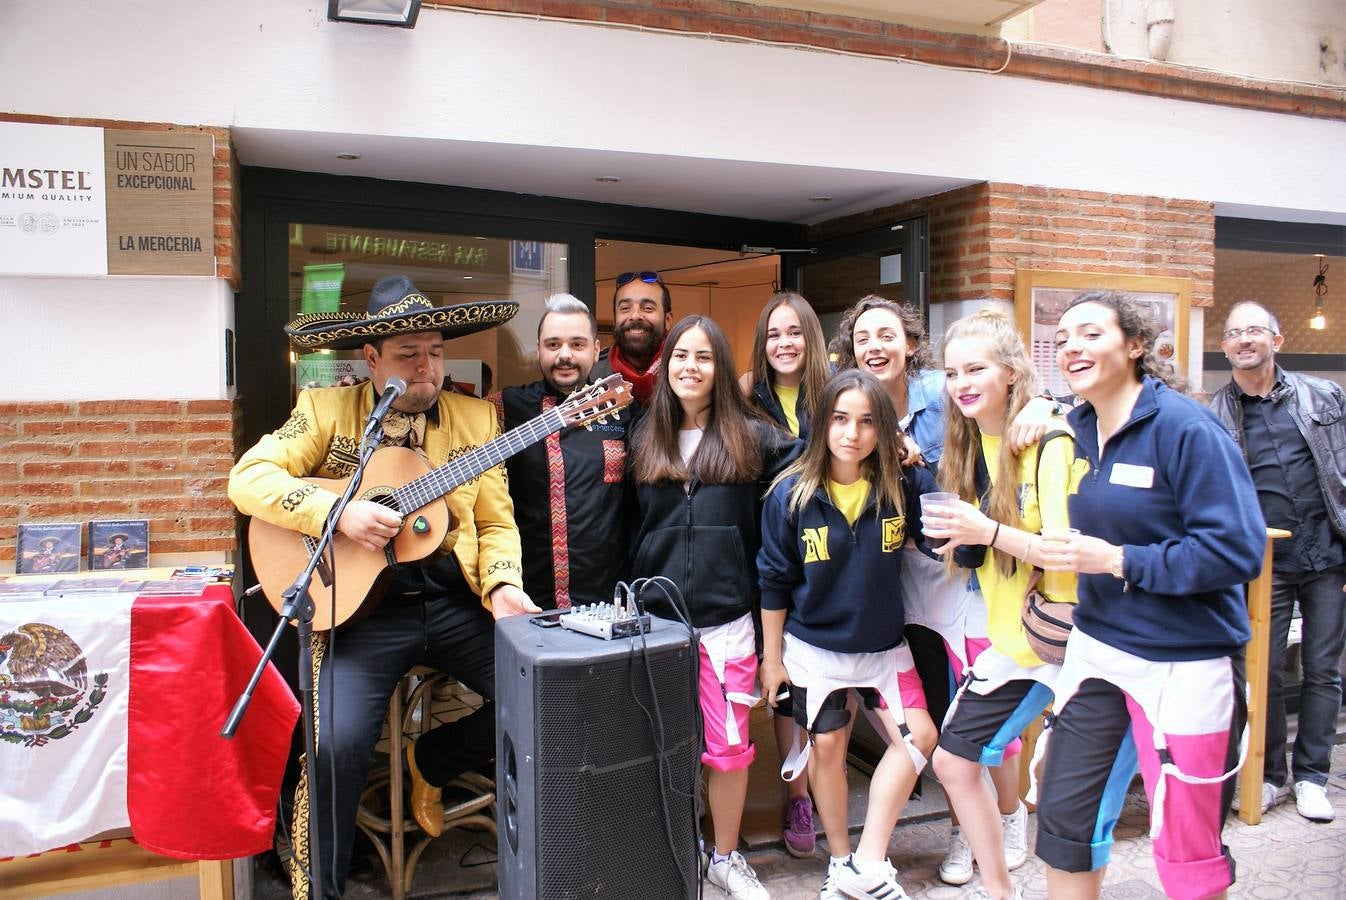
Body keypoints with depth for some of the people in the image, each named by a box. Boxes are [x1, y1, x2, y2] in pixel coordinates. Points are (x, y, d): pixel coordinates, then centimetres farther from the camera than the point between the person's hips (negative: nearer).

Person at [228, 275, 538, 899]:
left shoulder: (476, 417, 9)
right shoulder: (326, 409, 3)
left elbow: (495, 523, 8)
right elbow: (248, 478, -6)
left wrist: (502, 585, -11)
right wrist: (339, 513, -19)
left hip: (456, 601, 3)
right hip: (360, 606, -3)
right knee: (336, 742, -22)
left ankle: (430, 761, 19)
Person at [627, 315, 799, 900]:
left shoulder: (751, 438, 1)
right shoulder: (644, 439, 7)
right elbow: (627, 526, 9)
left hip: (727, 619, -1)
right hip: (656, 616, 2)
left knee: (728, 746, 6)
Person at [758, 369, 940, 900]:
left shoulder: (903, 486, -12)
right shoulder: (792, 494, -15)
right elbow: (773, 581, -7)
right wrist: (771, 656, -3)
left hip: (884, 644, 2)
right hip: (813, 647, -2)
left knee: (918, 737, -2)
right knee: (827, 746, 10)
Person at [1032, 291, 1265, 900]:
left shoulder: (1185, 427, -15)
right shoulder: (1077, 429, 5)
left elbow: (1237, 550, -20)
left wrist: (1118, 562, -20)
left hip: (1186, 662, -6)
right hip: (1097, 648, 6)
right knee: (1061, 823, 12)